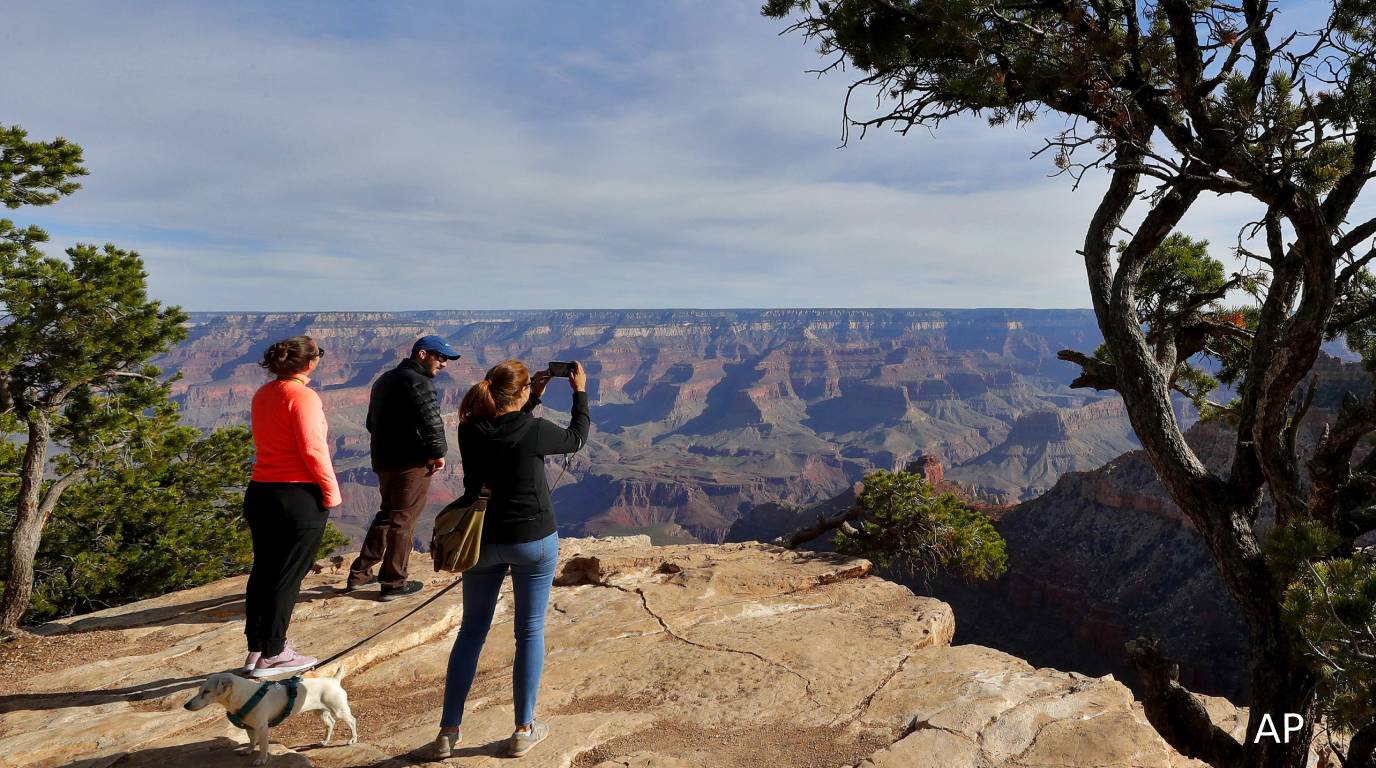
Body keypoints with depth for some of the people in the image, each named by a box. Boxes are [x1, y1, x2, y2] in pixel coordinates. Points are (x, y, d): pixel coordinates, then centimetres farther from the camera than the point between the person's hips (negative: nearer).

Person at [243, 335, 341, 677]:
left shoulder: (262, 394, 10)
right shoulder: (303, 396, -14)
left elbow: (264, 441, 17)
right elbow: (313, 449, -19)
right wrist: (331, 491, -12)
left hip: (260, 492, 8)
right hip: (299, 496, -8)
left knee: (262, 571, 15)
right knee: (288, 576, 2)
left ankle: (256, 649, 24)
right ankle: (272, 655, 9)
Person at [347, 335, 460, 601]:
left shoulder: (384, 379, 16)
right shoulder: (418, 382, -16)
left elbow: (372, 422, 22)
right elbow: (431, 422, -26)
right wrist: (438, 453, -13)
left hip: (382, 460, 9)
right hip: (410, 464, -9)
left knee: (387, 514, 22)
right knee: (403, 521, 2)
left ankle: (360, 573, 26)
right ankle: (394, 583, 10)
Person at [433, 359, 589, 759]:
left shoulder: (469, 431, -7)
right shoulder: (534, 430, -18)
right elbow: (576, 438, 2)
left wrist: (534, 398, 14)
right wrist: (580, 392, 12)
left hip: (482, 539, 4)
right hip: (533, 540, -4)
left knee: (471, 630, 16)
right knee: (530, 632, 11)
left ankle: (448, 730, 21)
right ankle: (524, 729, 20)